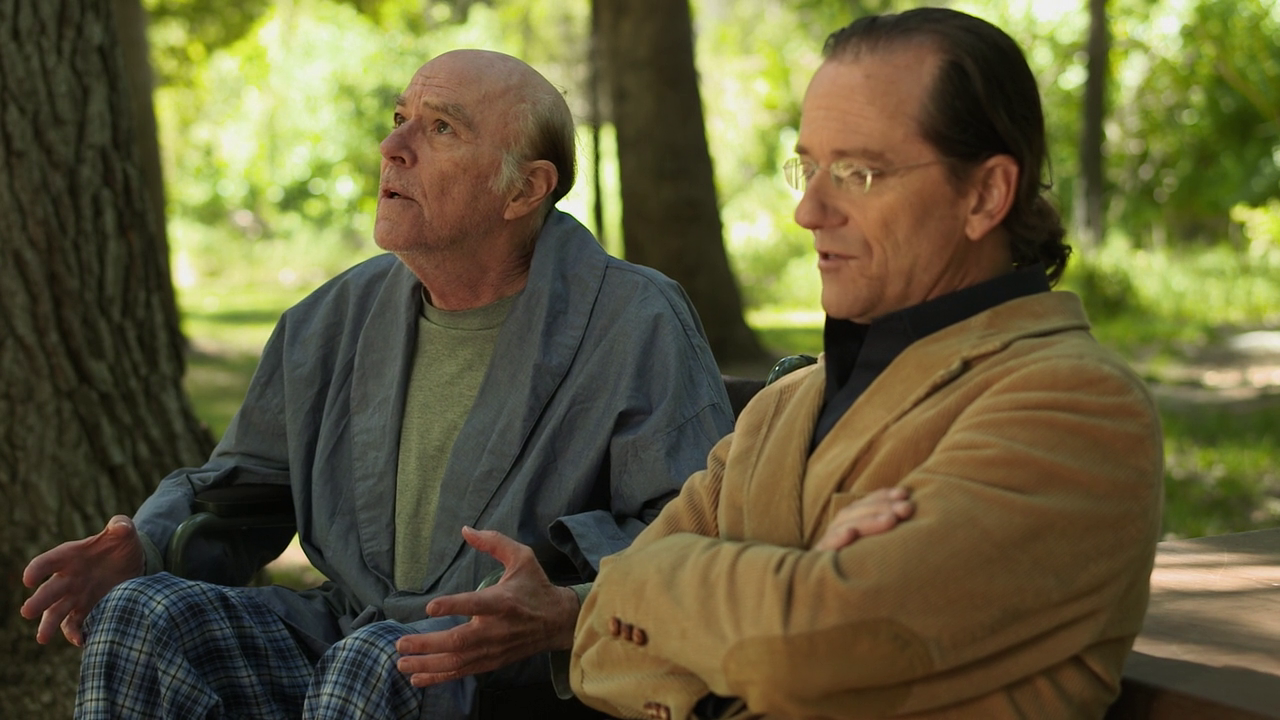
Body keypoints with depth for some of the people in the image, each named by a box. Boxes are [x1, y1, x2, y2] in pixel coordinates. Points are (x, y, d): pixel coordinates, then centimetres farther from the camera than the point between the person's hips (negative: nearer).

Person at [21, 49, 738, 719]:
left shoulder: (638, 326, -7)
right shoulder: (343, 315, 11)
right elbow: (240, 482, 22)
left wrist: (565, 615, -35)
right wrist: (141, 550, -1)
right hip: (354, 634, 6)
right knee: (141, 615, -17)